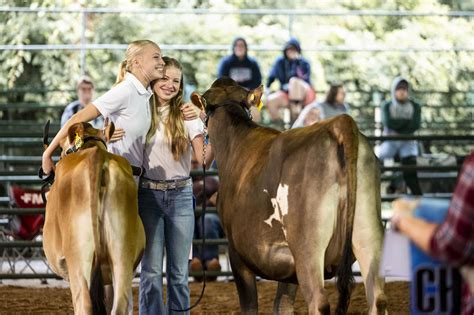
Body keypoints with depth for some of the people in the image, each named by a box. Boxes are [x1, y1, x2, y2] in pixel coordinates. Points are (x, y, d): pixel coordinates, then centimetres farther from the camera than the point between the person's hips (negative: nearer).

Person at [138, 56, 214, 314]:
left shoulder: (187, 116, 2)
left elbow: (203, 160, -4)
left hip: (180, 195, 1)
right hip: (148, 194, -1)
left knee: (179, 271, 5)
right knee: (151, 270, -1)